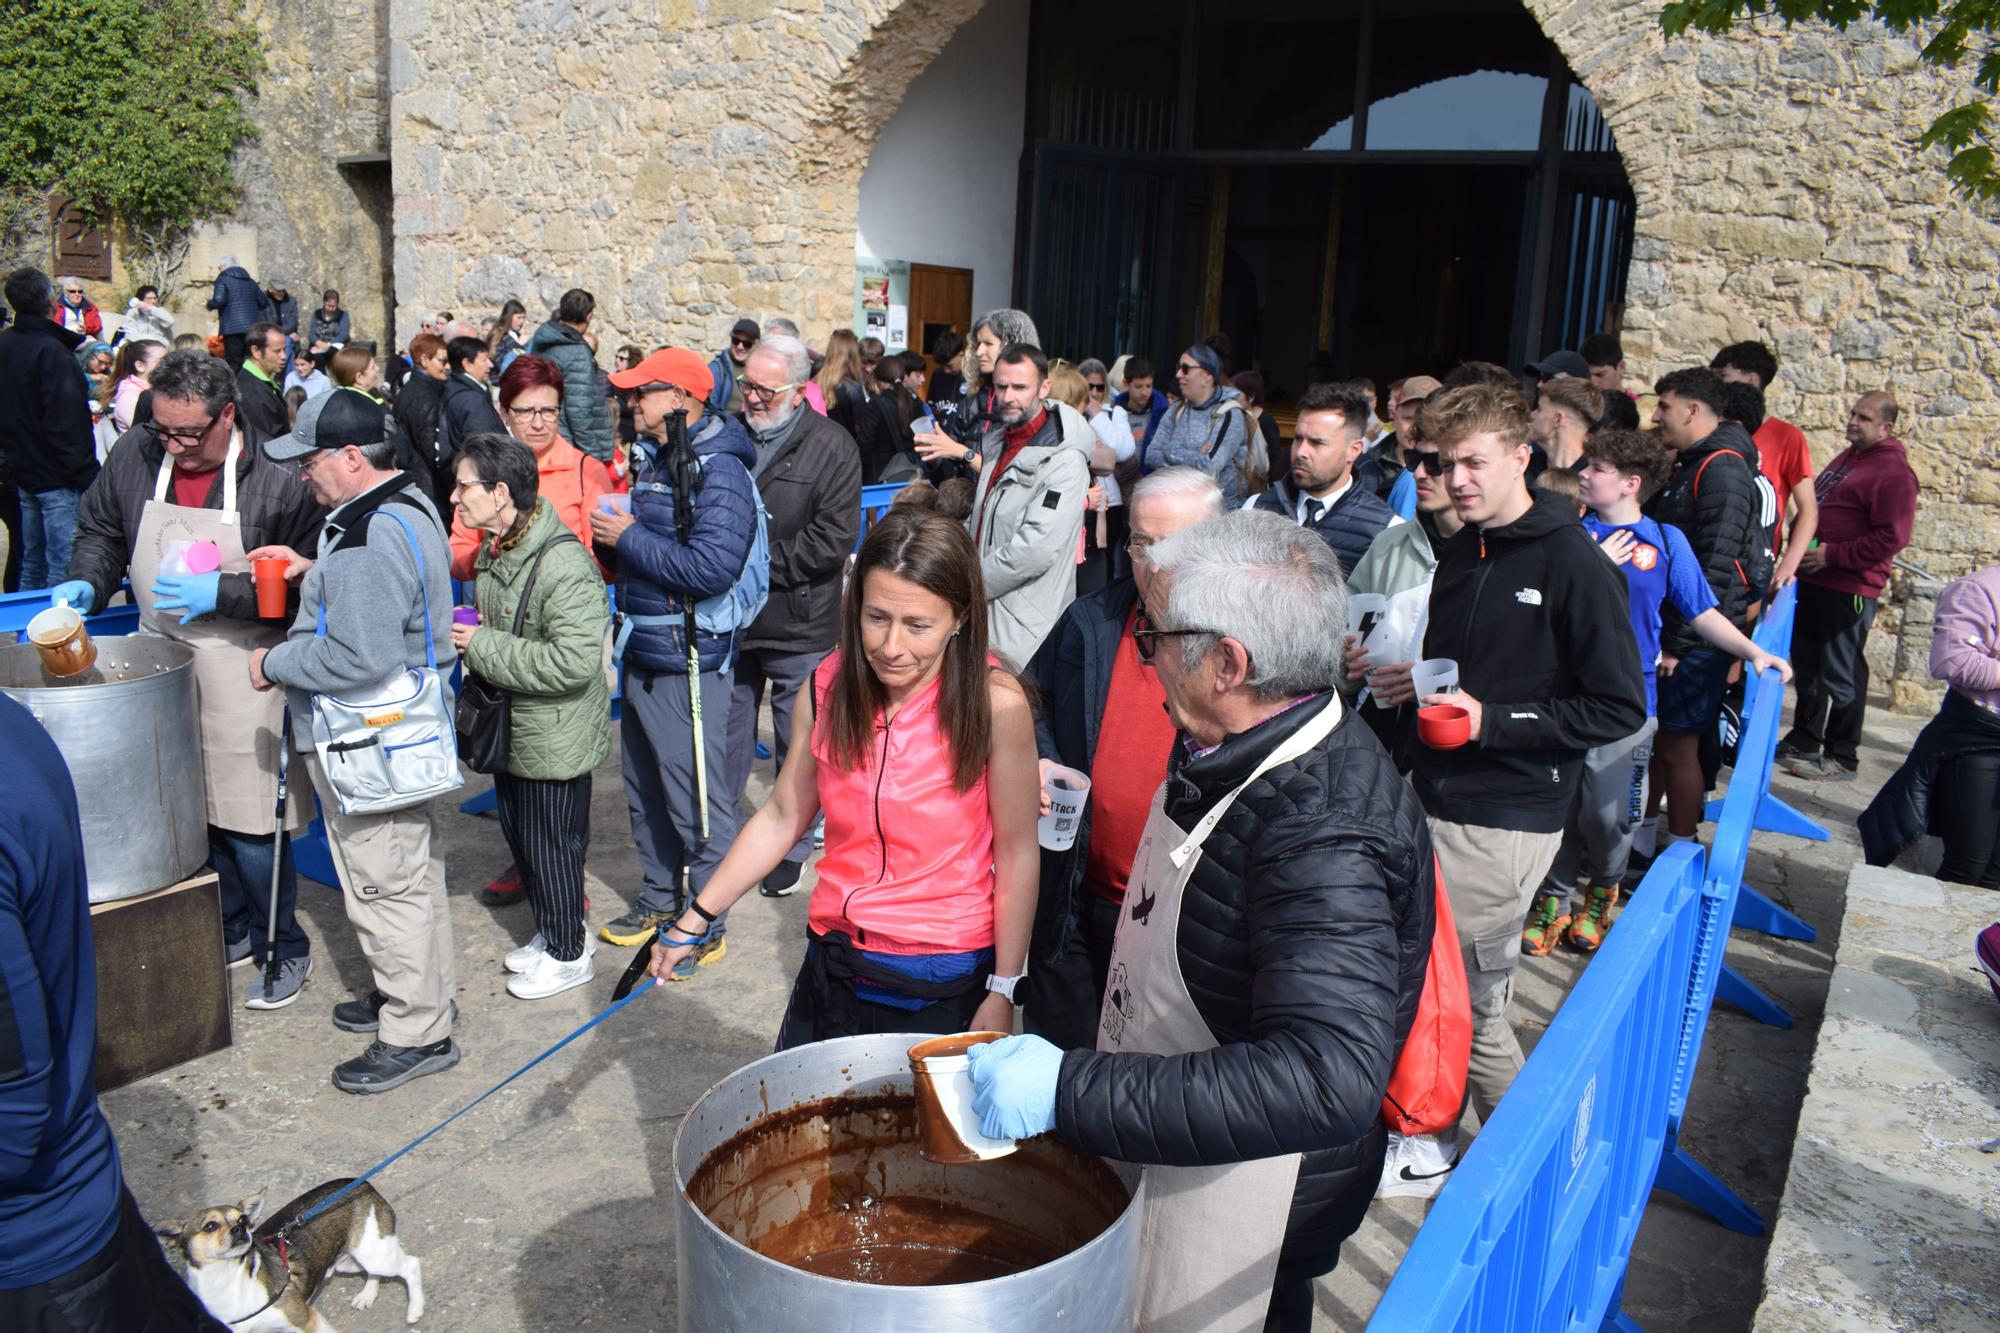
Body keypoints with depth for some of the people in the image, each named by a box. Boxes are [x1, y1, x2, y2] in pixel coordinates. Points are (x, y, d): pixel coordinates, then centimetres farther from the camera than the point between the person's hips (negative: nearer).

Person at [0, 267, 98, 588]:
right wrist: (83, 474, -18)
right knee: (64, 568, -6)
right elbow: (66, 421, -22)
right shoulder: (52, 351, -18)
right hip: (57, 477, -9)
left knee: (32, 564, 18)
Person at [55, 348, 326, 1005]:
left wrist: (221, 593, -21)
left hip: (240, 673, -5)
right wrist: (86, 584, -1)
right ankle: (233, 929, 32)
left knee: (249, 825, -2)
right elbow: (100, 529, 17)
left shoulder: (274, 476, -15)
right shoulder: (136, 454, 0)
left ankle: (285, 949, 18)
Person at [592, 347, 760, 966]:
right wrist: (611, 529, -1)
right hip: (643, 656, 10)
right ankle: (660, 899, 38)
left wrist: (630, 538, -19)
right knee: (645, 788, 21)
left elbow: (712, 567, -29)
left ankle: (704, 927, 15)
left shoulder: (720, 473, -17)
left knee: (696, 799, 1)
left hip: (689, 664, -10)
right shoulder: (651, 459, 11)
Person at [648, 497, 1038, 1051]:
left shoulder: (993, 703, -18)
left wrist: (1003, 992, -8)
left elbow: (1016, 853, -11)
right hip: (833, 962, 4)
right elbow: (783, 817, 5)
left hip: (944, 985, -4)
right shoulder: (830, 686, -6)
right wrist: (696, 918, 4)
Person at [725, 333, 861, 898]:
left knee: (798, 744, 9)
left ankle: (793, 847, 25)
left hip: (798, 627, -4)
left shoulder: (832, 447, -9)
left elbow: (834, 539, -17)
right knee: (725, 733, 17)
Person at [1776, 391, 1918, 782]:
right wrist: (1802, 552, 15)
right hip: (1813, 580, 10)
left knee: (1841, 675, -2)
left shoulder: (1893, 472, -14)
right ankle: (1803, 743, 31)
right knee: (1807, 665, 18)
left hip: (1848, 589, -10)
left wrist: (1833, 555, -20)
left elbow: (1892, 537, -21)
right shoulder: (1849, 456, 16)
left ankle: (1842, 758, 9)